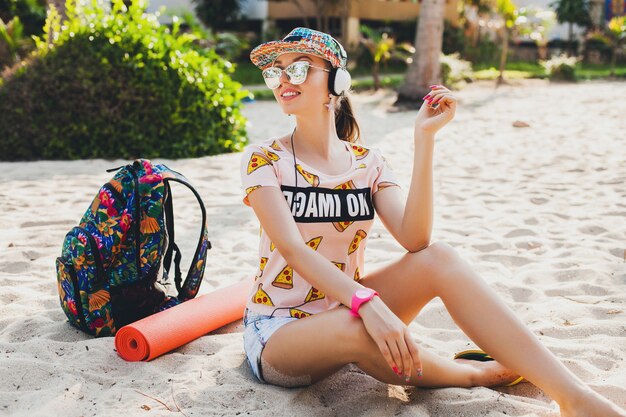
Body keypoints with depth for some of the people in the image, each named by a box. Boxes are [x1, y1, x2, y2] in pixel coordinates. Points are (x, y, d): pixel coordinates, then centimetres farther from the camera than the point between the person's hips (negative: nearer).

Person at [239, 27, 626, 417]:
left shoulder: (367, 163, -1)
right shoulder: (263, 160, -10)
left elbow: (414, 239, -18)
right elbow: (292, 249, -24)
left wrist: (425, 139, -24)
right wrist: (366, 303, -39)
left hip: (341, 311, 3)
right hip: (277, 333, -3)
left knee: (440, 258, -24)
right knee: (363, 328, -38)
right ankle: (481, 373, -9)